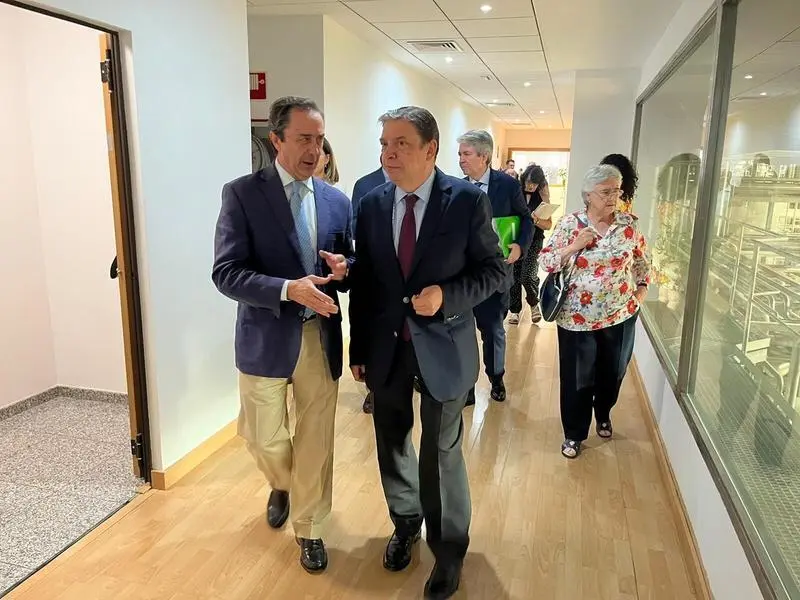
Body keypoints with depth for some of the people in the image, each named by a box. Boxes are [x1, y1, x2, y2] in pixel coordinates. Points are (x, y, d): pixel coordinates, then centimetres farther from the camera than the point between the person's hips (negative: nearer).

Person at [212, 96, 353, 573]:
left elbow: (350, 265, 12)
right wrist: (288, 289, -28)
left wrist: (344, 267, -13)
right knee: (264, 438, 14)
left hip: (321, 338, 3)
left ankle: (309, 529, 34)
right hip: (267, 338, -2)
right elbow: (226, 273, -14)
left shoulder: (338, 201, 4)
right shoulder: (242, 193, -8)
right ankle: (282, 486, 49)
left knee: (316, 441, 11)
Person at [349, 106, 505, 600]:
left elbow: (495, 269, -5)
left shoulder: (469, 200, -10)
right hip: (387, 348, 4)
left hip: (443, 348, -3)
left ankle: (450, 548, 33)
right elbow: (362, 281, 4)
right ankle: (406, 523, 45)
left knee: (442, 452, 8)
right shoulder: (371, 204, 0)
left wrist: (447, 295, -22)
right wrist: (359, 349, 5)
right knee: (392, 445, 17)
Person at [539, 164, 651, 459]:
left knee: (612, 373, 19)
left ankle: (603, 416, 48)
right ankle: (574, 434, 27)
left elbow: (642, 258, 13)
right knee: (576, 378, 7)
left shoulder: (629, 223, -2)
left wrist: (643, 286, 3)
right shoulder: (569, 224, -8)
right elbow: (545, 262, -9)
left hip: (620, 315, 3)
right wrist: (573, 246, -21)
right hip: (577, 318, -2)